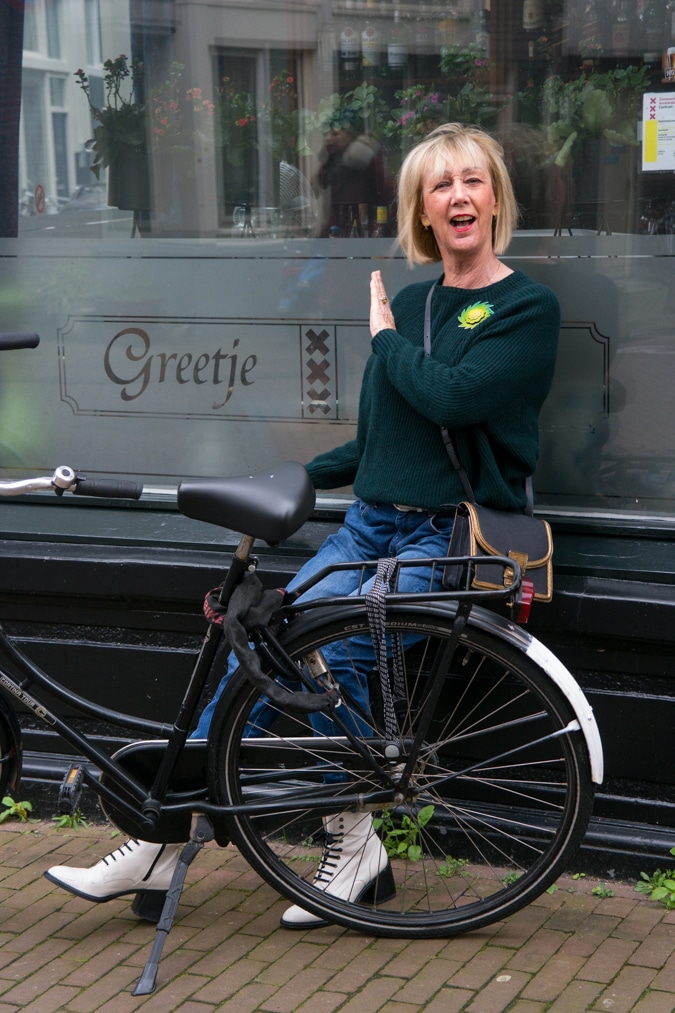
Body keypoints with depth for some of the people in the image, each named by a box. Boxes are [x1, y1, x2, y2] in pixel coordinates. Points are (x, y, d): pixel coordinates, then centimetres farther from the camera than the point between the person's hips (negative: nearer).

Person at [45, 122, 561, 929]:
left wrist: (385, 337, -6)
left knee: (331, 655, -26)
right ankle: (162, 838, -6)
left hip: (451, 538, -6)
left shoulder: (530, 308, -4)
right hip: (370, 522, 6)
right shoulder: (410, 301, 15)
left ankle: (350, 841, -4)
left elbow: (450, 397, -22)